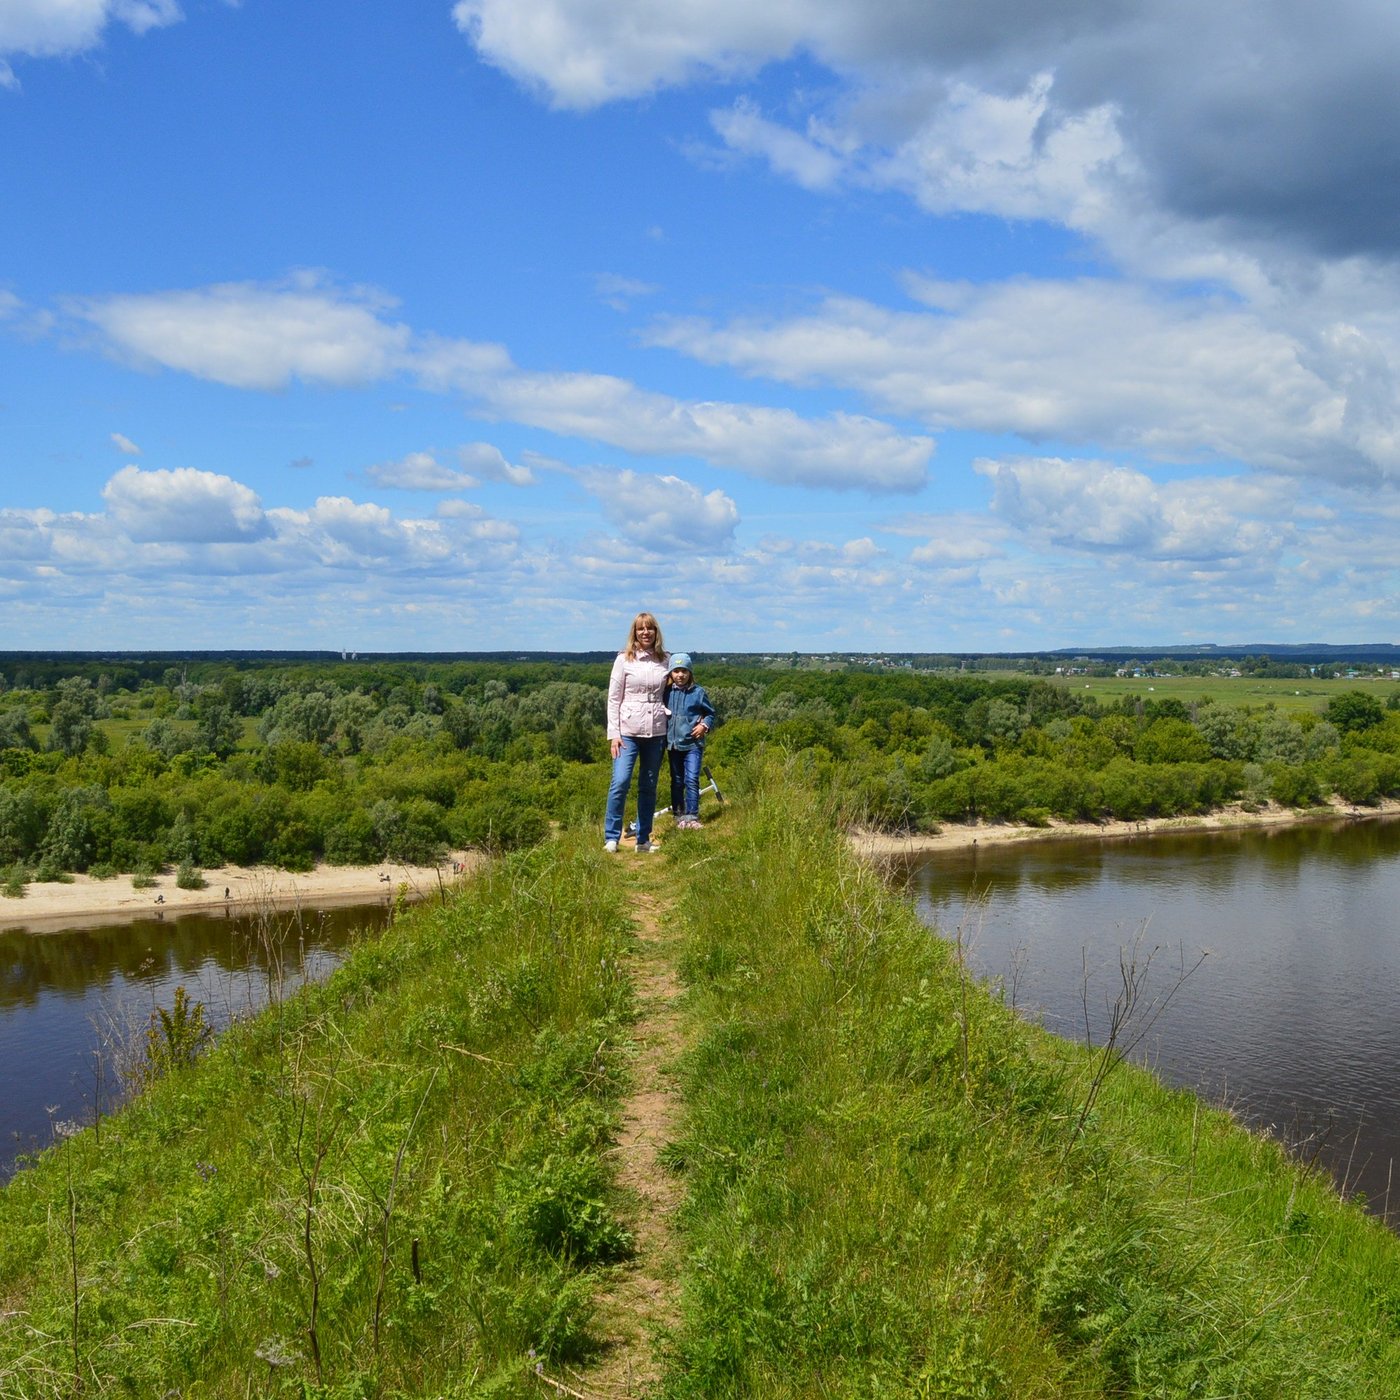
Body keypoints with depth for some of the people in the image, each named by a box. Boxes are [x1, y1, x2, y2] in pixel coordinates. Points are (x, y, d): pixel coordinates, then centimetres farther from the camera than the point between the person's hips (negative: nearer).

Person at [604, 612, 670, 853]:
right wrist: (613, 734, -8)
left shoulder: (663, 661, 8)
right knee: (620, 782, -14)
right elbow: (613, 698, -1)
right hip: (628, 730, -3)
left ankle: (643, 840, 16)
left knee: (648, 787, 8)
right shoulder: (624, 659, 0)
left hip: (656, 732, 3)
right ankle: (611, 838, -5)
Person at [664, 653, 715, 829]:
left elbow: (710, 713, 9)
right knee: (677, 781, 11)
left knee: (692, 780, -10)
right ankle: (679, 814, 21)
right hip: (673, 743, 3)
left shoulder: (698, 692, -2)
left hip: (693, 743, -3)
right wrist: (662, 733, 2)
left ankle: (692, 816, -5)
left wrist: (705, 725, -9)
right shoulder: (667, 692, 1)